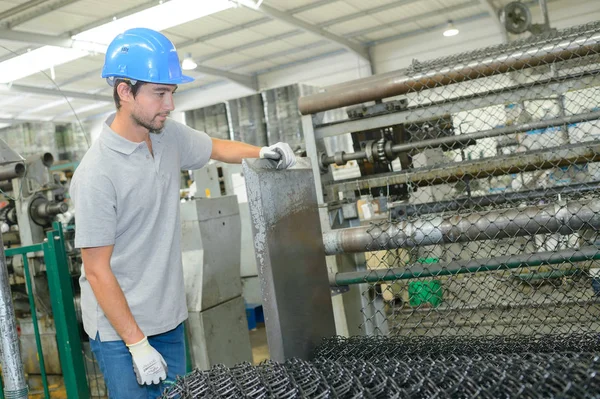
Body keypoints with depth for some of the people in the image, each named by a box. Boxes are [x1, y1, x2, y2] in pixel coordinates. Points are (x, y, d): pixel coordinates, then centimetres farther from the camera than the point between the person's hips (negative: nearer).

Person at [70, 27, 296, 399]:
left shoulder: (170, 135, -3)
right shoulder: (97, 173, -22)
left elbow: (216, 147, 18)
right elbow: (96, 271, -18)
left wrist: (261, 152, -1)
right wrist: (137, 343, -17)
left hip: (170, 319, 7)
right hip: (120, 328, -6)